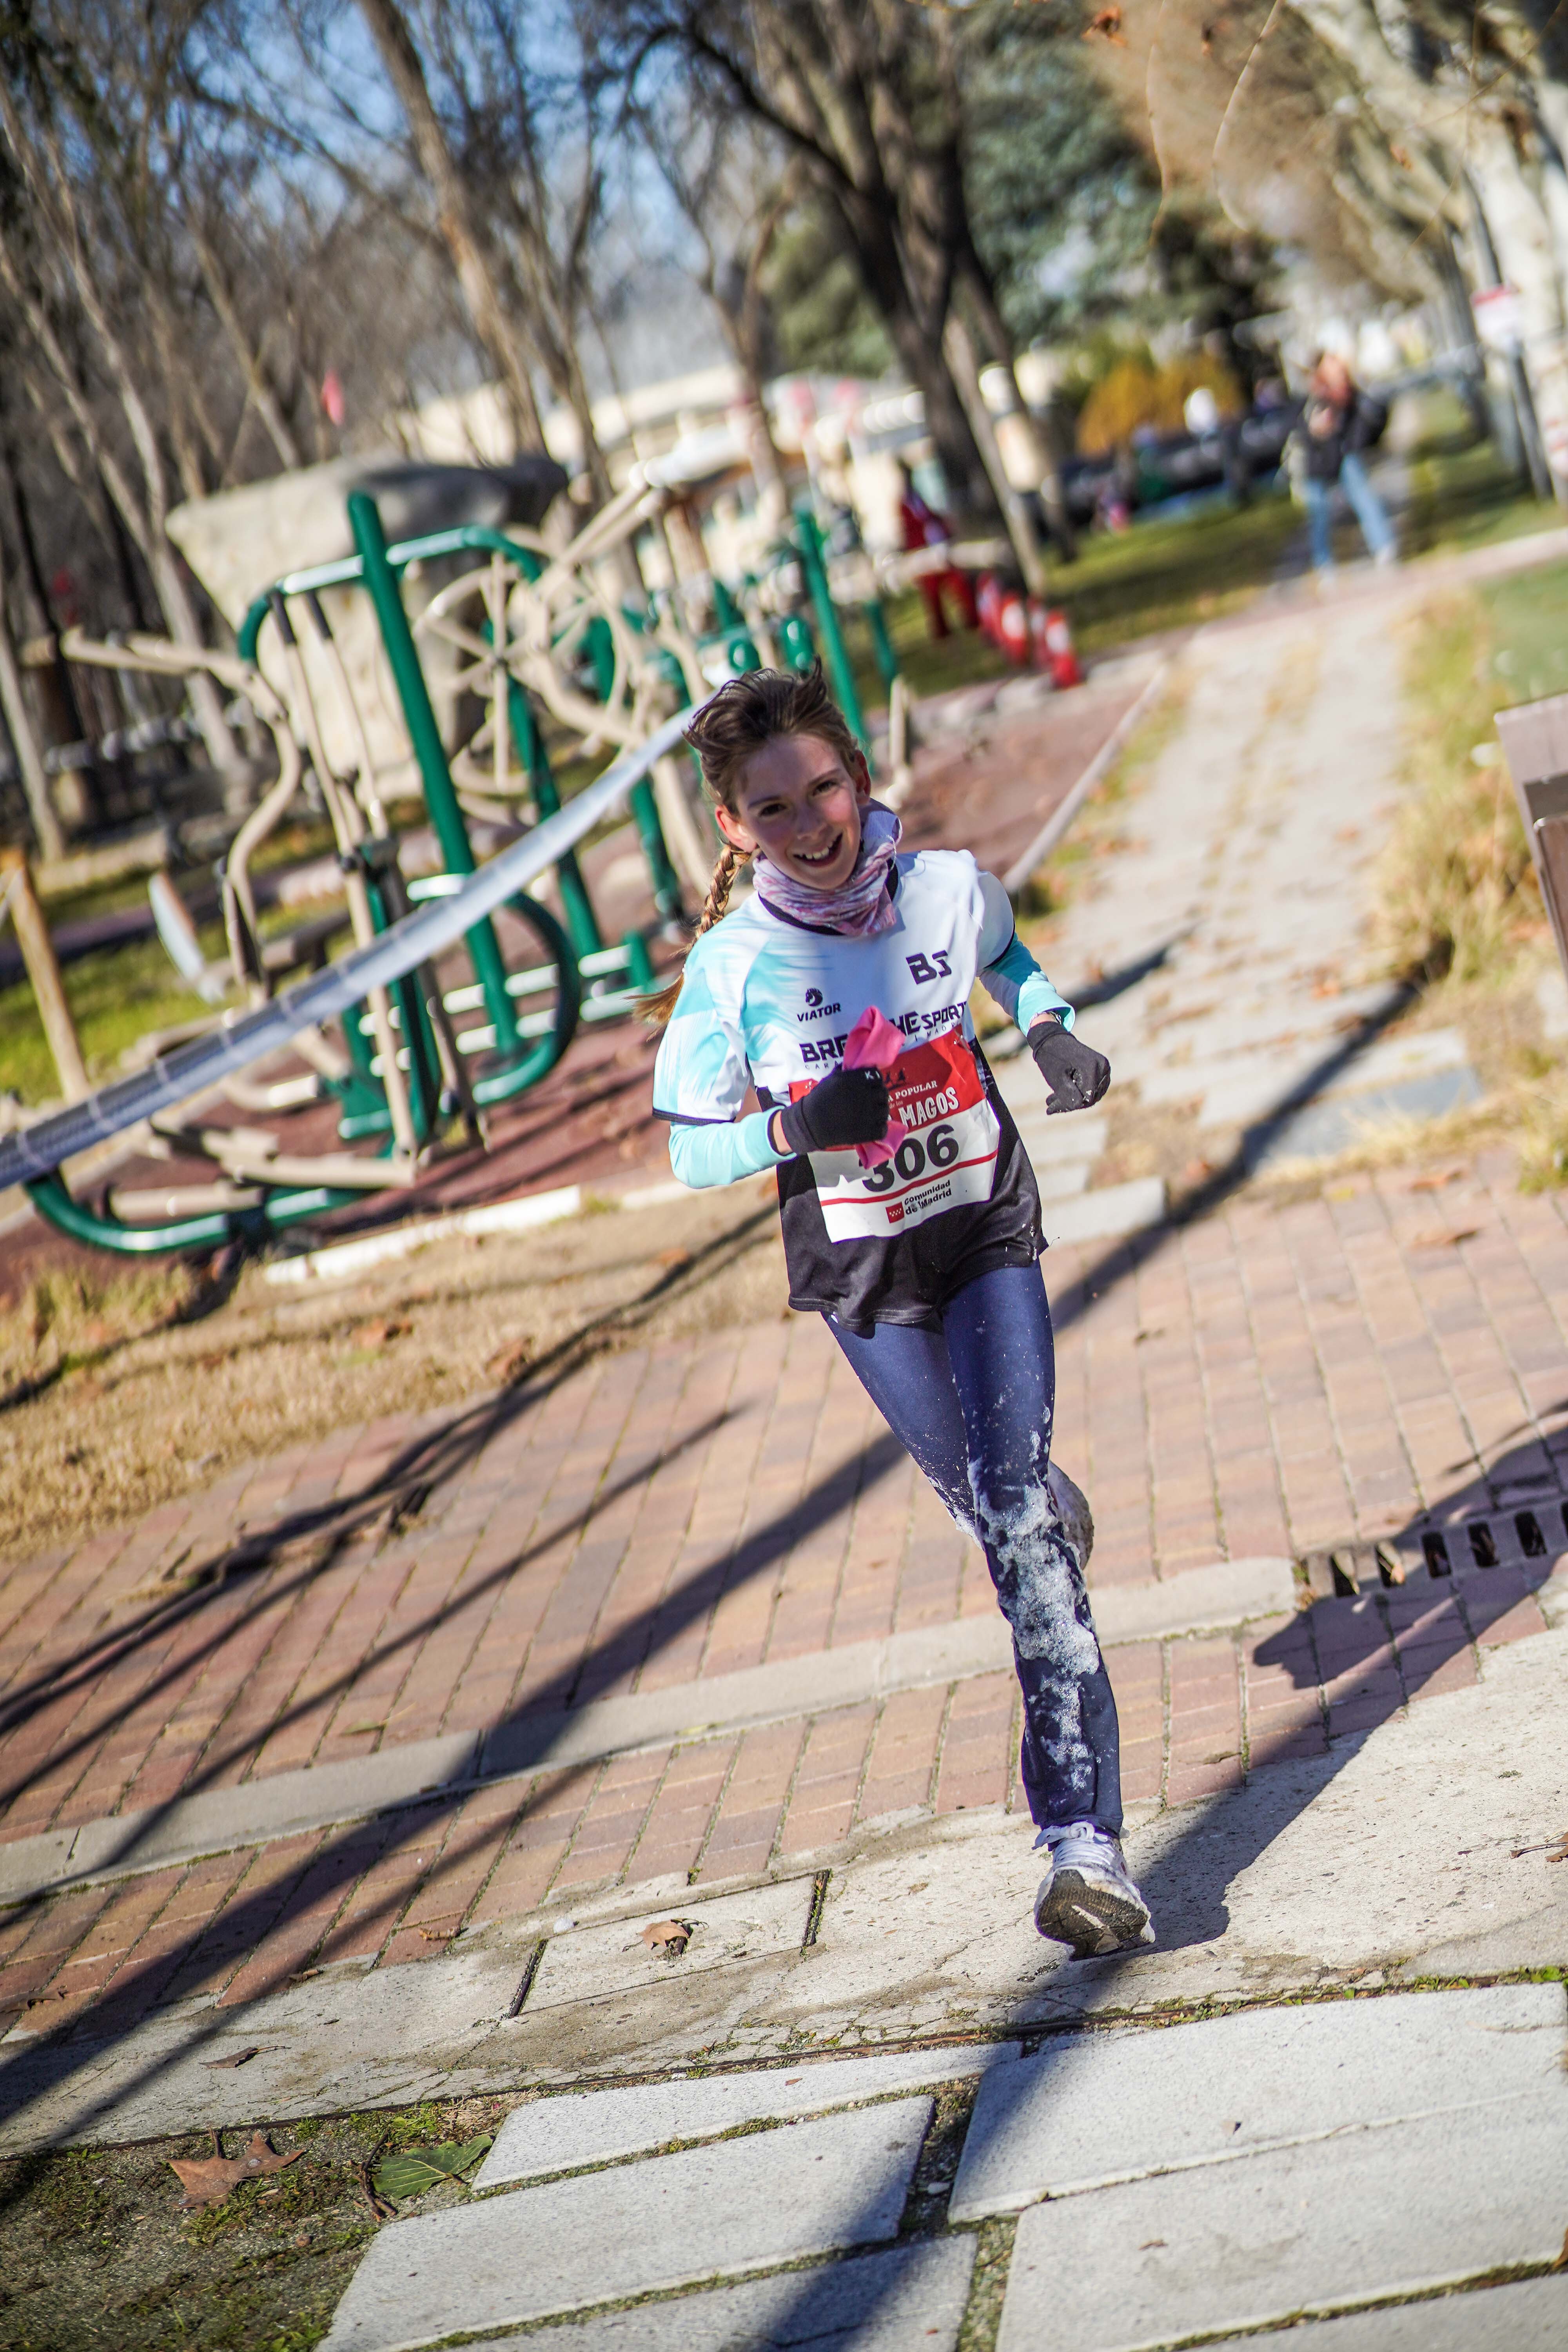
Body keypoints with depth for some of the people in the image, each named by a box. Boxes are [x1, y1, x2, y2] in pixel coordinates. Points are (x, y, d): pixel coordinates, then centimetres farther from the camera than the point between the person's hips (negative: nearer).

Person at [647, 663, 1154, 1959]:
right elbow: (691, 1150, -10)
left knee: (1018, 1504, -14)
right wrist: (798, 1125, -28)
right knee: (989, 1507, 9)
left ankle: (1083, 1838, -18)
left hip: (989, 1233, 0)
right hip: (864, 1273, 0)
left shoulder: (950, 886, -11)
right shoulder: (735, 967, -17)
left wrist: (1053, 1030, -4)